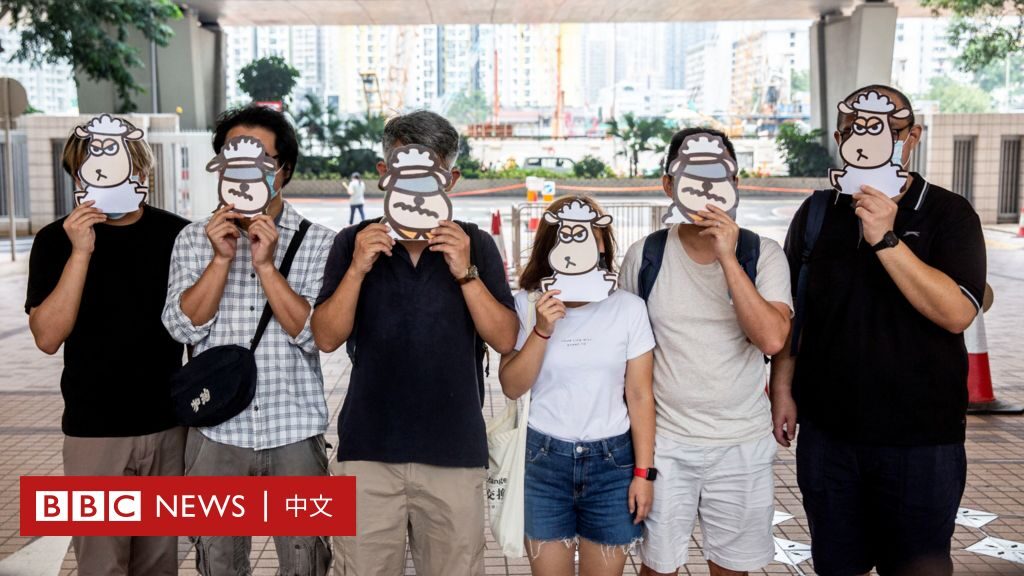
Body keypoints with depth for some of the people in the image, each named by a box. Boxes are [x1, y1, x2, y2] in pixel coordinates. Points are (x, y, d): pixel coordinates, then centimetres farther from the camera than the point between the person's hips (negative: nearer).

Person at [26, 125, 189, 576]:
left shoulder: (177, 234, -1)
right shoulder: (56, 240, -5)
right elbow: (47, 337, -14)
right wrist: (80, 252, -21)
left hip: (169, 426, 2)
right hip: (94, 432, -2)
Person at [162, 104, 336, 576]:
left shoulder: (317, 243, -2)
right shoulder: (194, 239, 4)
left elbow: (314, 333, -11)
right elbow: (183, 326, -6)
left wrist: (266, 265, -18)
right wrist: (221, 258, -15)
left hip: (295, 432, -1)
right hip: (216, 432, 2)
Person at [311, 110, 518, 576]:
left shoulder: (476, 245, 3)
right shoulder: (354, 242, 4)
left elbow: (505, 340, -4)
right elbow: (327, 338, -2)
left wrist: (465, 272, -15)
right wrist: (358, 268, -15)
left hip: (454, 450, 0)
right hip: (368, 448, 0)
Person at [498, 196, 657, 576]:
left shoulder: (628, 307, -3)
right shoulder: (527, 305, -2)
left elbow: (640, 395, -1)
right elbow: (512, 387, -5)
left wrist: (643, 472, -2)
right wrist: (542, 329, -17)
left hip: (612, 461, 0)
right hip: (542, 459, 0)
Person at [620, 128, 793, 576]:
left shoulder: (763, 254, -4)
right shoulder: (644, 256, -2)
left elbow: (772, 339, -19)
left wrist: (727, 258, -22)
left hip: (743, 444, 0)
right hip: (665, 442, 0)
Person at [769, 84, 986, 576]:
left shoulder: (948, 214, -6)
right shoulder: (817, 214, 3)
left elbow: (957, 313, -19)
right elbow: (788, 312, 10)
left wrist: (885, 240, -25)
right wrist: (782, 389, 5)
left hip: (921, 438, -2)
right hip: (826, 430, 3)